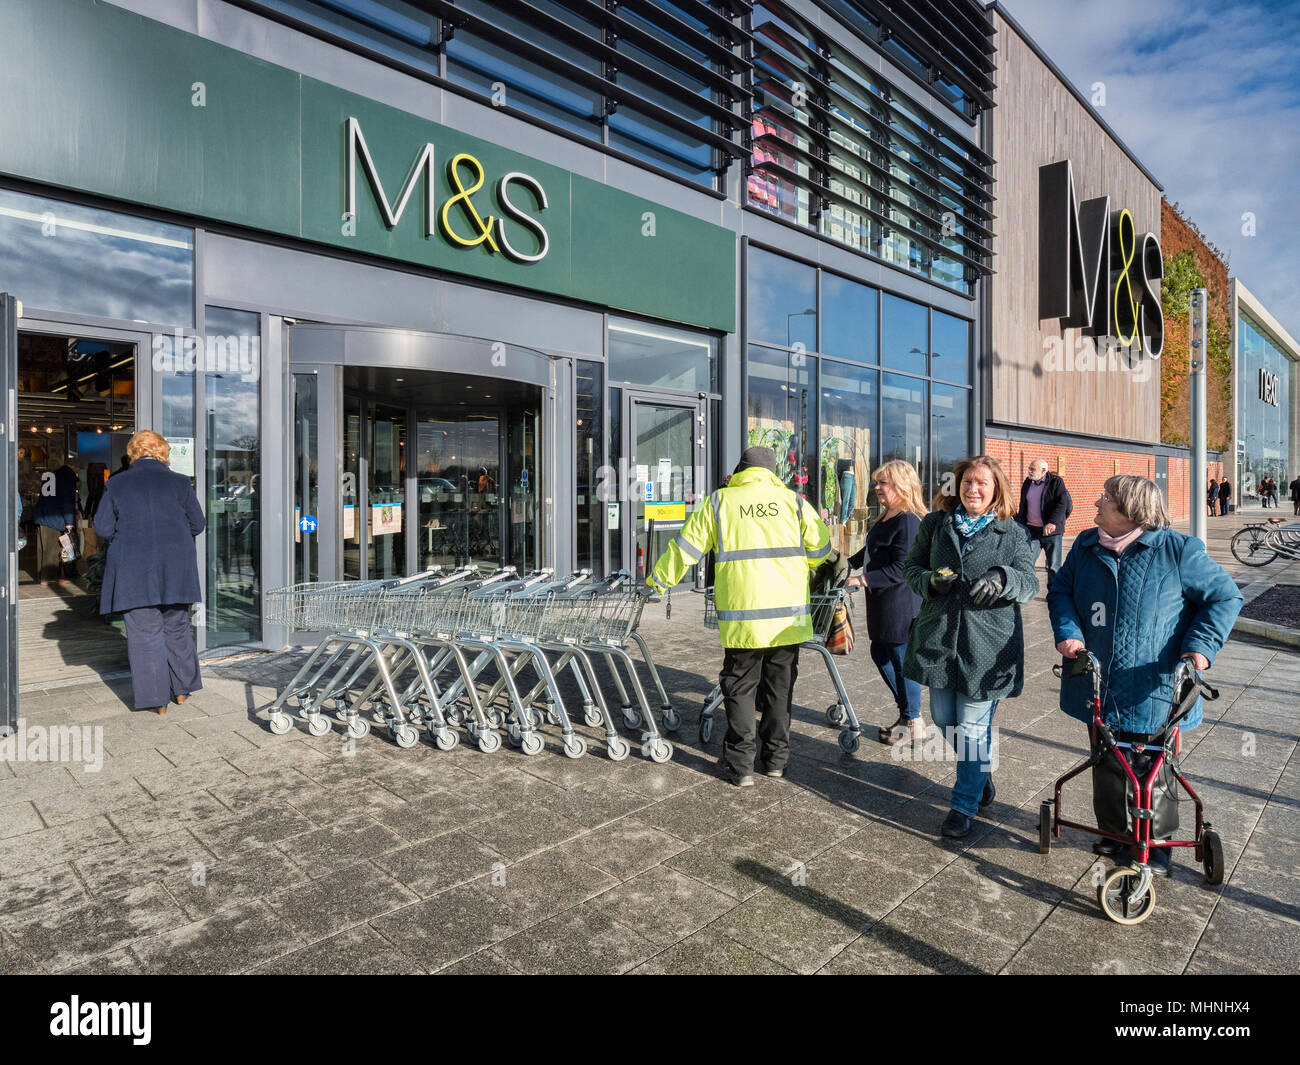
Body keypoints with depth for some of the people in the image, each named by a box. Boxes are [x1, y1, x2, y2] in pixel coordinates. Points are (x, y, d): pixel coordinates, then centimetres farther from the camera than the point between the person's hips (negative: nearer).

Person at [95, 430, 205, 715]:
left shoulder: (116, 483, 0)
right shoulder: (179, 482, -1)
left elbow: (103, 527, 0)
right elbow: (197, 524, 2)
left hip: (133, 571, -1)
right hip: (175, 568, 1)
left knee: (144, 631, 5)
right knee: (176, 627, 15)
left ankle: (157, 698, 8)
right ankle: (182, 688, 23)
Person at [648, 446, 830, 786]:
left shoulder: (719, 502, 3)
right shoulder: (792, 500, 7)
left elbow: (685, 547, 5)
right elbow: (820, 547, 12)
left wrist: (656, 582, 18)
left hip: (742, 616, -2)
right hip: (789, 613, 2)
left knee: (740, 687, 8)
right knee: (780, 687, 14)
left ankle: (740, 765, 8)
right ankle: (775, 759, 23)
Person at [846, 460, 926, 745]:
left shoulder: (908, 521, -19)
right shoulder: (887, 517, 11)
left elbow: (900, 569, -23)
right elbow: (871, 551, 26)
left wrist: (862, 580, -24)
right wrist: (849, 564, 22)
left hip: (901, 603, -10)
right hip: (881, 602, 10)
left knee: (901, 658, 2)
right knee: (880, 654, 17)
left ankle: (912, 722, 19)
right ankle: (907, 712, 32)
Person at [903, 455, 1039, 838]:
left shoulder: (1012, 533, 0)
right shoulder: (935, 524, 6)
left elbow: (1030, 584, -3)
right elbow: (912, 567, 10)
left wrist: (1003, 577, -25)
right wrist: (930, 580, -12)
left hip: (986, 643, -3)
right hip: (939, 637, 4)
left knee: (973, 728, 0)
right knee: (943, 718, 15)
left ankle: (964, 806, 18)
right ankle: (981, 772, 43)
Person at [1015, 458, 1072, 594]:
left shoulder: (1056, 482, -5)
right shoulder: (1027, 483, 10)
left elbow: (1062, 504, -16)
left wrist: (1053, 522, -29)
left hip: (1051, 531, -3)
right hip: (1031, 530, 4)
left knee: (1054, 565, 5)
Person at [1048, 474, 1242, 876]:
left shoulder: (1177, 550, -9)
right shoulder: (1086, 545, 3)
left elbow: (1224, 597, -3)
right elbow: (1061, 589, 9)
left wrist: (1201, 645, -15)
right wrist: (1068, 631, -9)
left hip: (1152, 693, -3)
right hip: (1099, 688, 4)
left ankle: (1156, 845, 32)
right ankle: (1111, 832, 37)